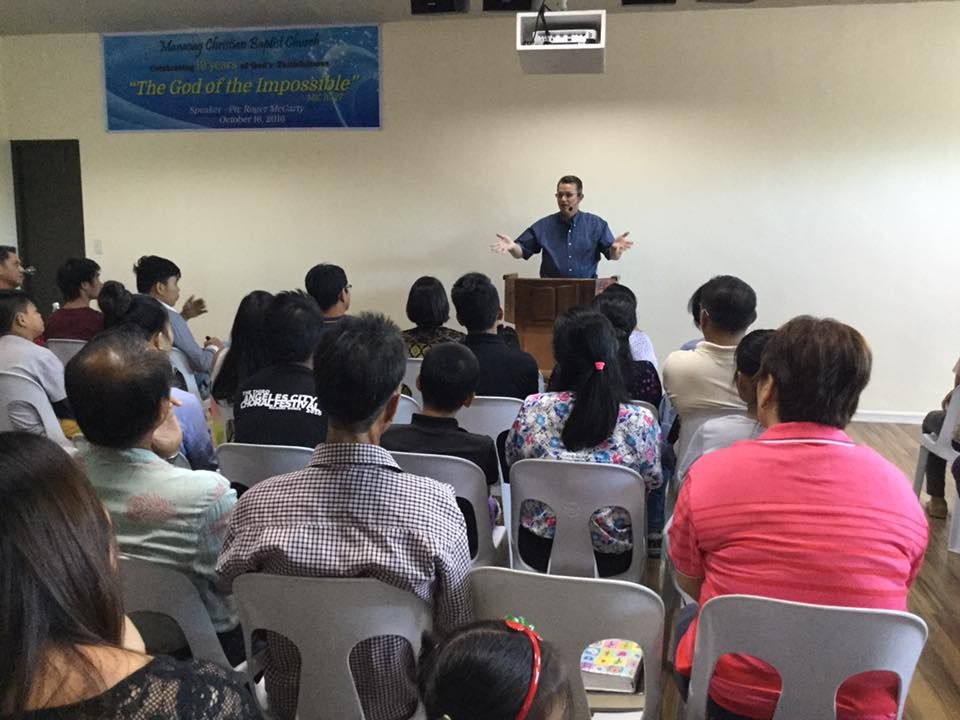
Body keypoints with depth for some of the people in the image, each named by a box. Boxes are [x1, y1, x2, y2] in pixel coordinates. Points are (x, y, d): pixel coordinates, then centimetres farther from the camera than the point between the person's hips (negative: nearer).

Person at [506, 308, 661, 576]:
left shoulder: (532, 410, -18)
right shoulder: (641, 421, -22)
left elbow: (512, 463, 0)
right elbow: (653, 482, -5)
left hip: (538, 553, 2)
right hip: (610, 557, -1)